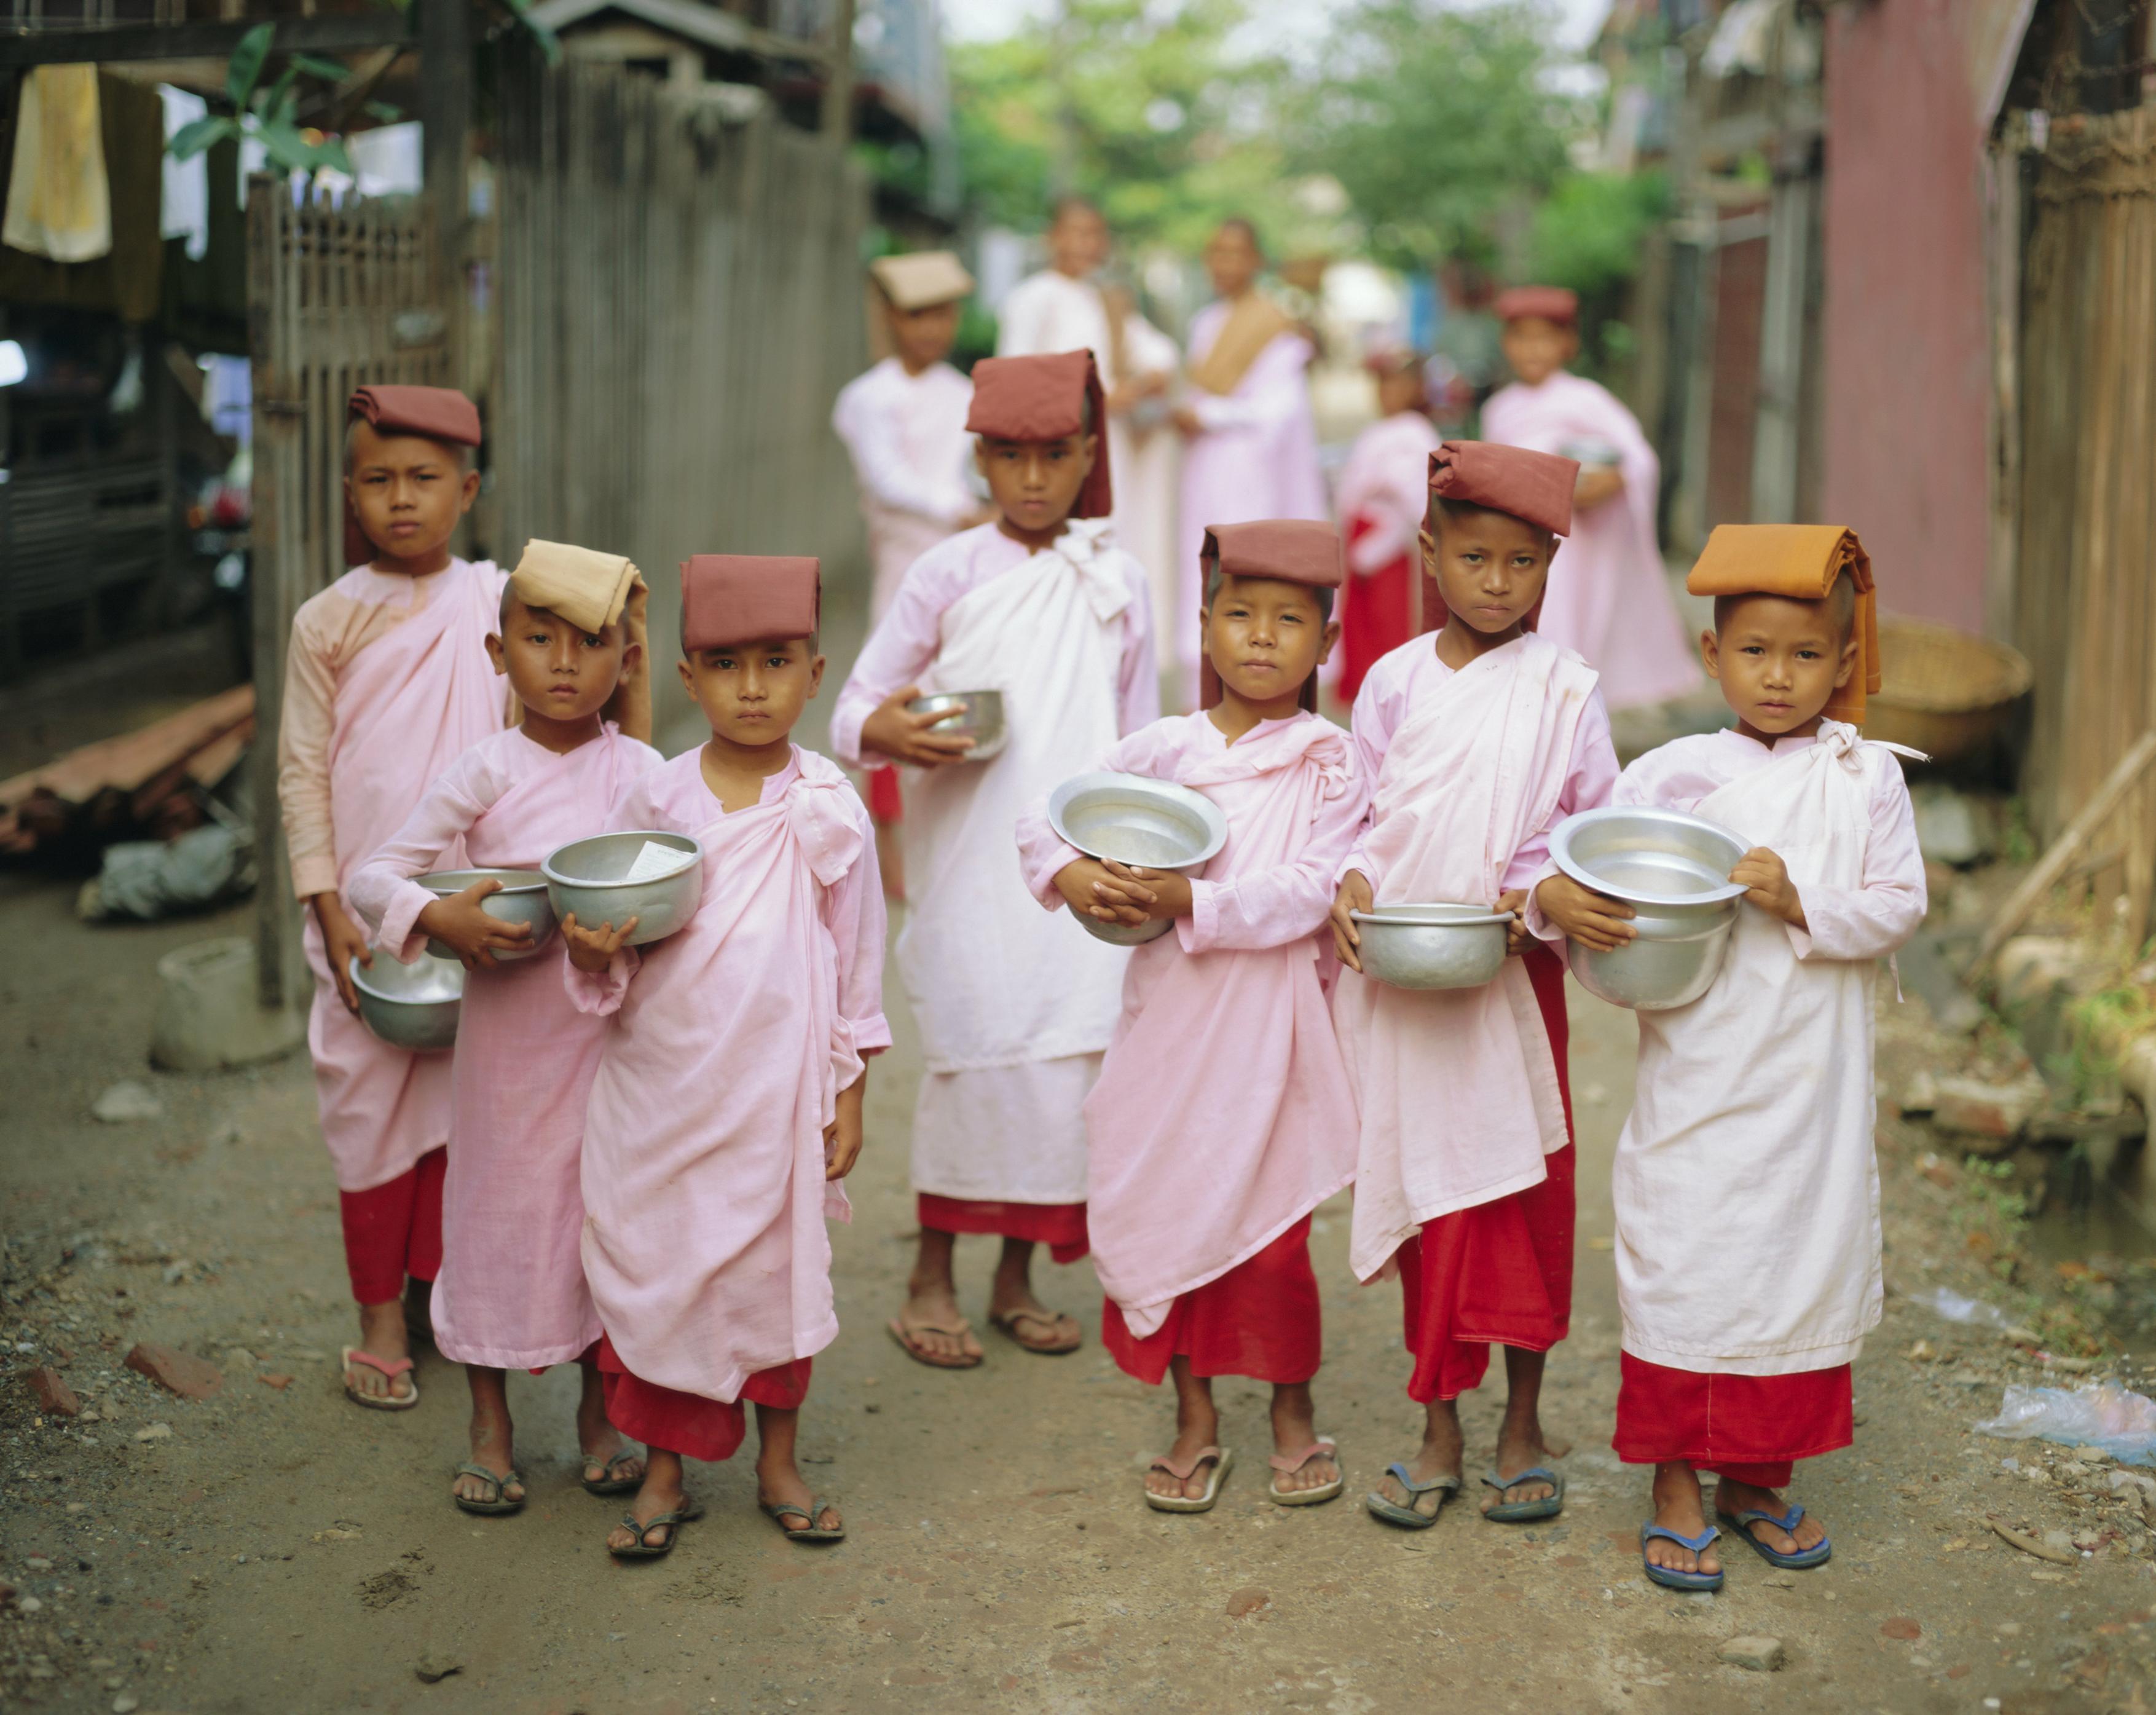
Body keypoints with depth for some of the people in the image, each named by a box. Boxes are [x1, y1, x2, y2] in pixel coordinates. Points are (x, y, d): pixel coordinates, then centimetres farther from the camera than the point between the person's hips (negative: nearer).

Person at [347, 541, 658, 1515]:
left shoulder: (641, 772, -1)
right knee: (499, 1207, 8)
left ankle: (600, 1416, 28)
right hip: (509, 1026, -2)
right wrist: (440, 918, -25)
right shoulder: (486, 774, -7)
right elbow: (372, 878, -8)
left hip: (613, 1025, 2)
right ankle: (490, 1429, 25)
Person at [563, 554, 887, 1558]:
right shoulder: (653, 800, -1)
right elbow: (609, 944, 5)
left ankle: (778, 1464, 27)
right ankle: (664, 1473, 22)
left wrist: (849, 1094, 3)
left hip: (775, 1089, 0)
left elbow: (856, 958, 3)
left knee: (777, 1268, 10)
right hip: (660, 1084, 1)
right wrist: (594, 955, -18)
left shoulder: (830, 809, -2)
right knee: (655, 1267, 6)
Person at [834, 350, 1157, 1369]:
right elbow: (856, 704, 2)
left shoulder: (1117, 583, 10)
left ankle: (1018, 1277, 16)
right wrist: (883, 732, -20)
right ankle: (931, 1279, 11)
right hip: (972, 864, -2)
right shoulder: (951, 573, 3)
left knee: (1070, 1062, 0)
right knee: (974, 1058, -5)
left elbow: (1140, 742, 14)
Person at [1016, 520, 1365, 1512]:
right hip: (1170, 1014, 3)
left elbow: (1306, 891, -14)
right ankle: (1195, 1423, 24)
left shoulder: (1327, 762, -3)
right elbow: (1046, 816, 8)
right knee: (1166, 1214, 7)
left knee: (1270, 1230, 2)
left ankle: (1294, 1413, 25)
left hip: (1270, 1020, -3)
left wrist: (1194, 903, -23)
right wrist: (1068, 874, -12)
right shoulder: (1162, 749, 4)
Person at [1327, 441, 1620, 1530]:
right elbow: (1365, 812, 10)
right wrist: (1350, 881, -9)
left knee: (1523, 1199, 4)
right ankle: (1439, 1433, 19)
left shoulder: (1563, 690, -1)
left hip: (1513, 978, -1)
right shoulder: (1395, 682, 5)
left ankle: (1522, 1428, 20)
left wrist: (1541, 894, -15)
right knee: (1425, 1199, 7)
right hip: (1397, 981, 2)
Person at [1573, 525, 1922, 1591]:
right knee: (1682, 1262, 1)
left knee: (1804, 1256, 9)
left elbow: (1899, 906, -4)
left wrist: (1800, 902, -17)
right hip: (1696, 1073, -1)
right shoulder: (1670, 775, 0)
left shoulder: (1867, 777, 2)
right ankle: (1675, 1488, 13)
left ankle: (1759, 1480, 25)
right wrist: (1602, 927, -17)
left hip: (1811, 1083, 1)